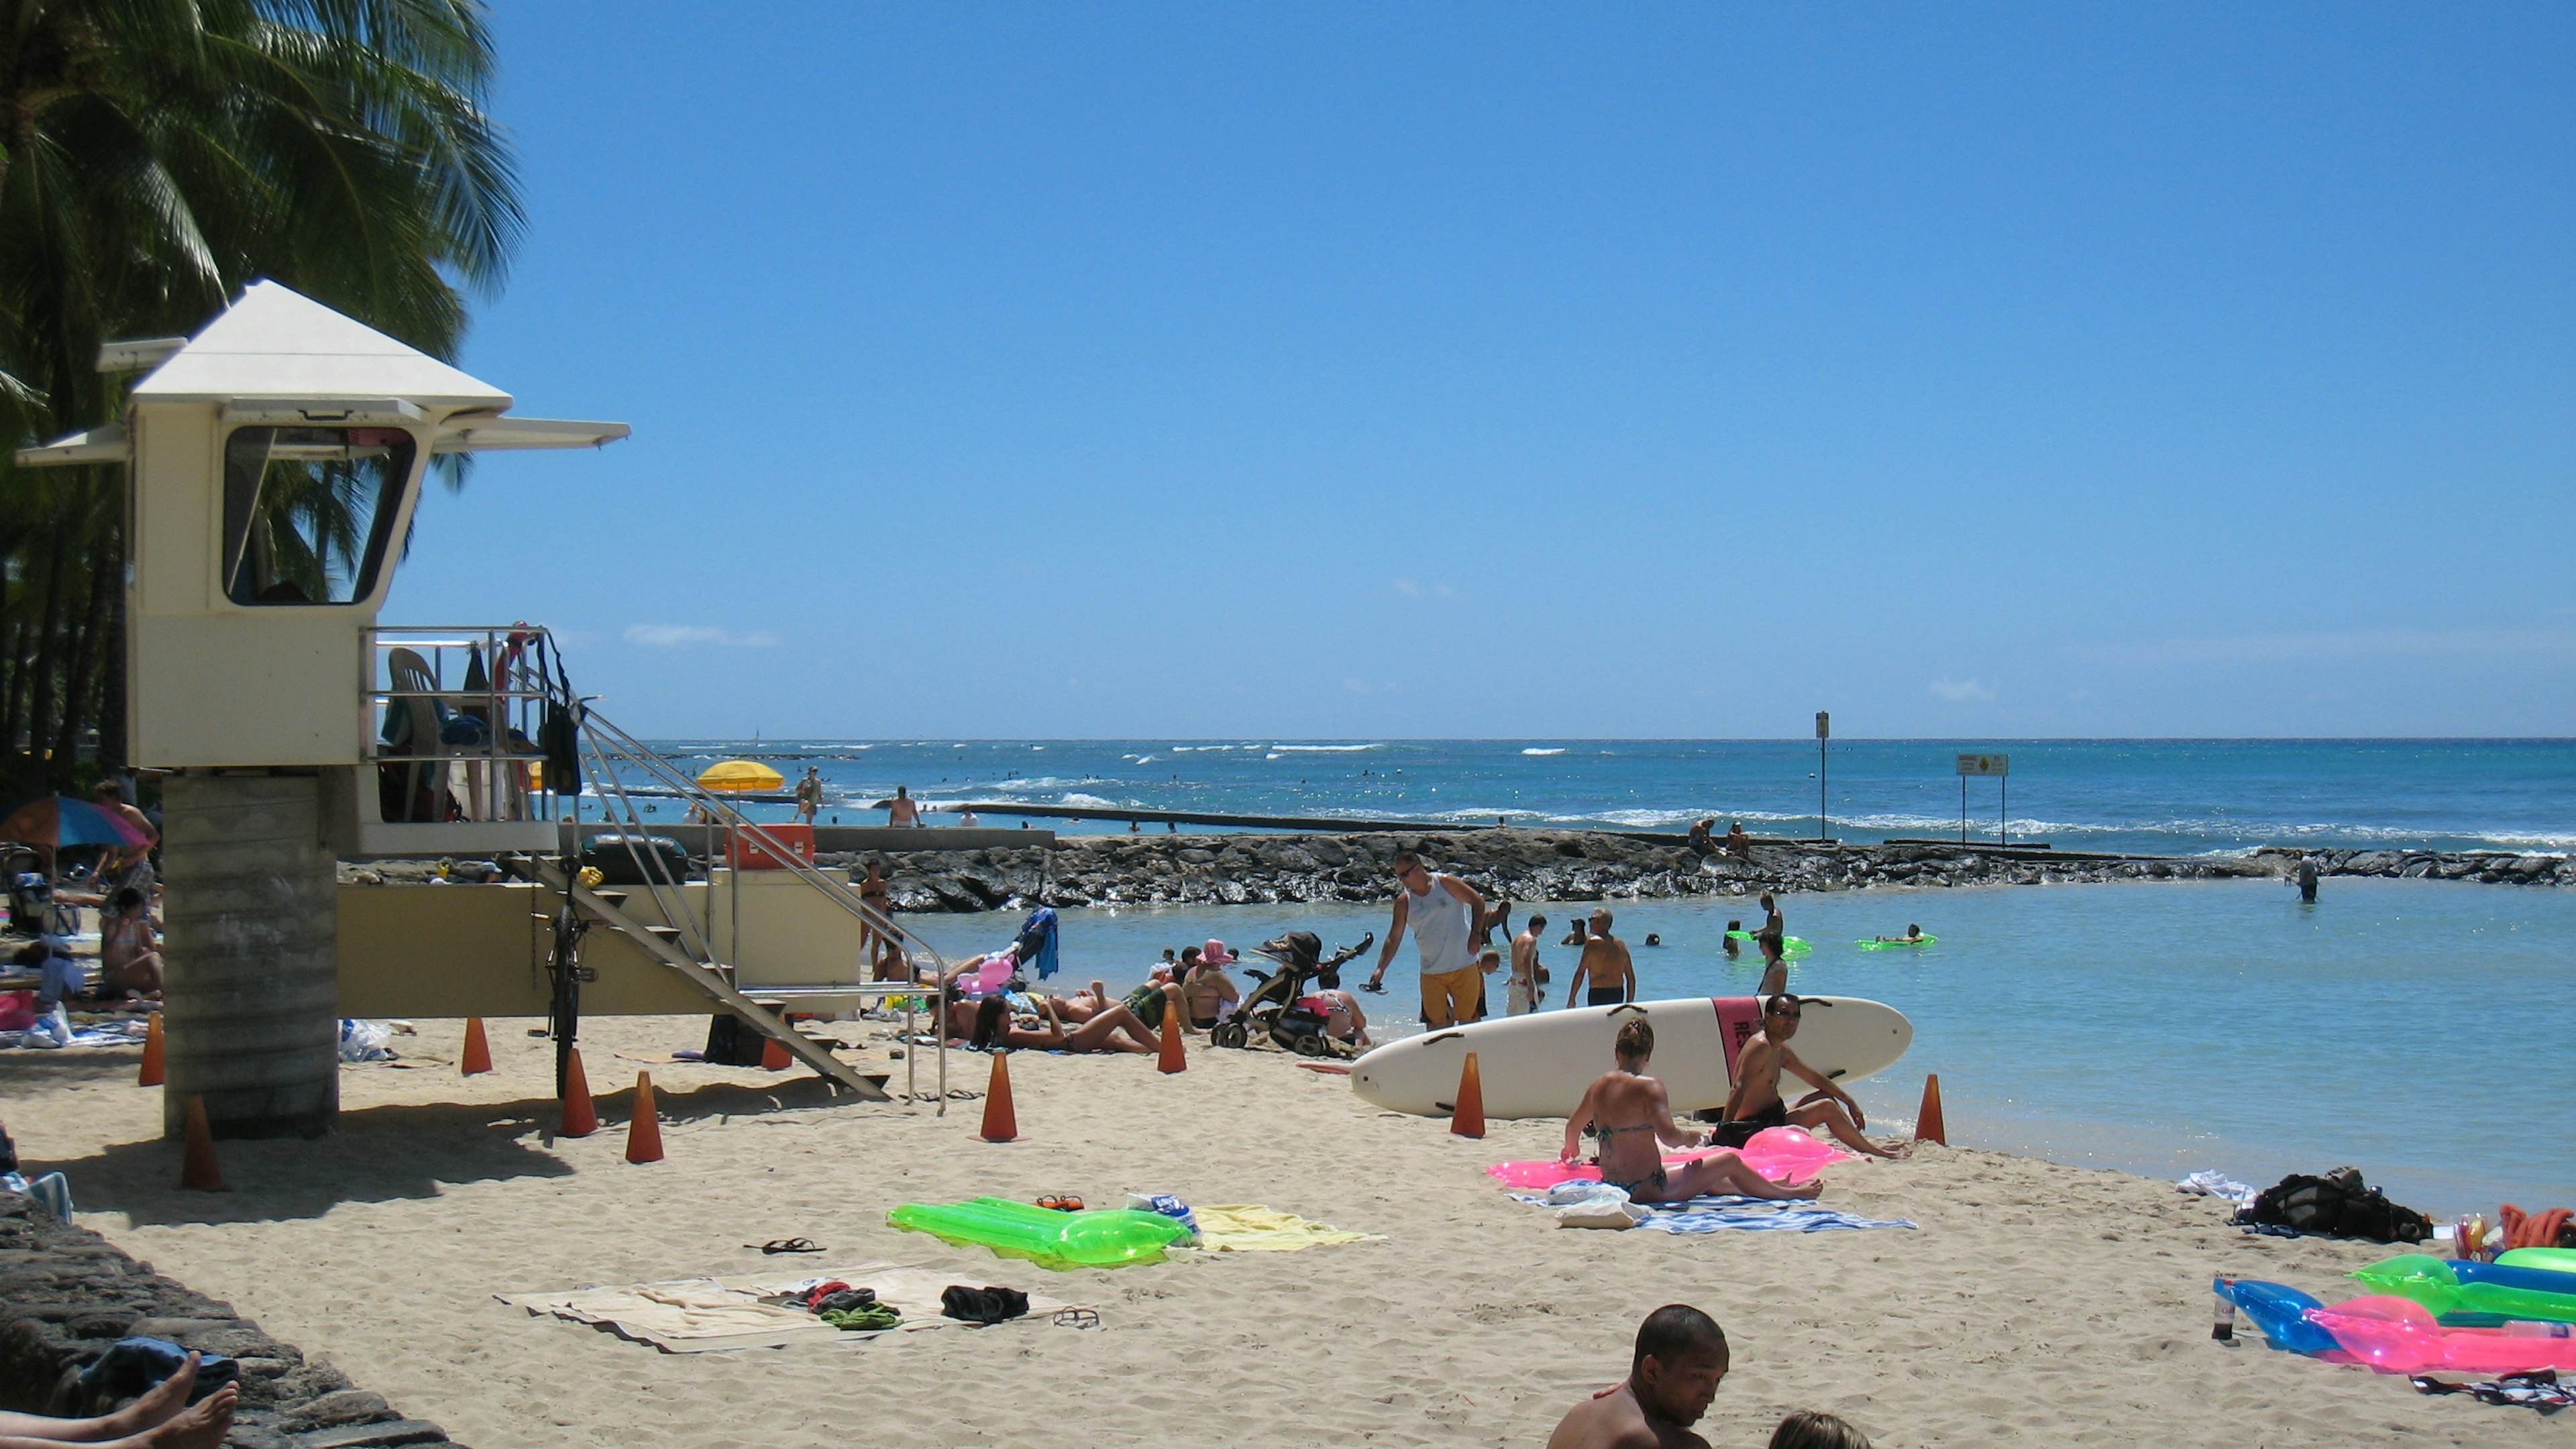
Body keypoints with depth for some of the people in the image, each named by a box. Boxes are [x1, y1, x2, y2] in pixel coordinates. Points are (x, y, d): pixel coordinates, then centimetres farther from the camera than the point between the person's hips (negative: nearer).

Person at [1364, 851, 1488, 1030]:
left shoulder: (1445, 883, -6)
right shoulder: (1404, 902, 2)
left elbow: (1478, 901, -1)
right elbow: (1394, 938, 2)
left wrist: (1475, 934, -12)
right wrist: (1381, 968, -6)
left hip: (1464, 968, -3)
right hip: (1431, 973, 3)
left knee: (1468, 1018, 1)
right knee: (1435, 1022, -1)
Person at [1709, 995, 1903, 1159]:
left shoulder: (1781, 1051, 14)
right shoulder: (1761, 1046, -18)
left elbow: (1814, 1077, 25)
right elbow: (1739, 1090, -28)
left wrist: (1849, 1102, 23)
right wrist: (1723, 1132, -37)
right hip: (1753, 1128, -12)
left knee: (1825, 1097, 20)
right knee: (1826, 1108, -12)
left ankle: (1863, 1144, 19)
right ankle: (1872, 1151, 2)